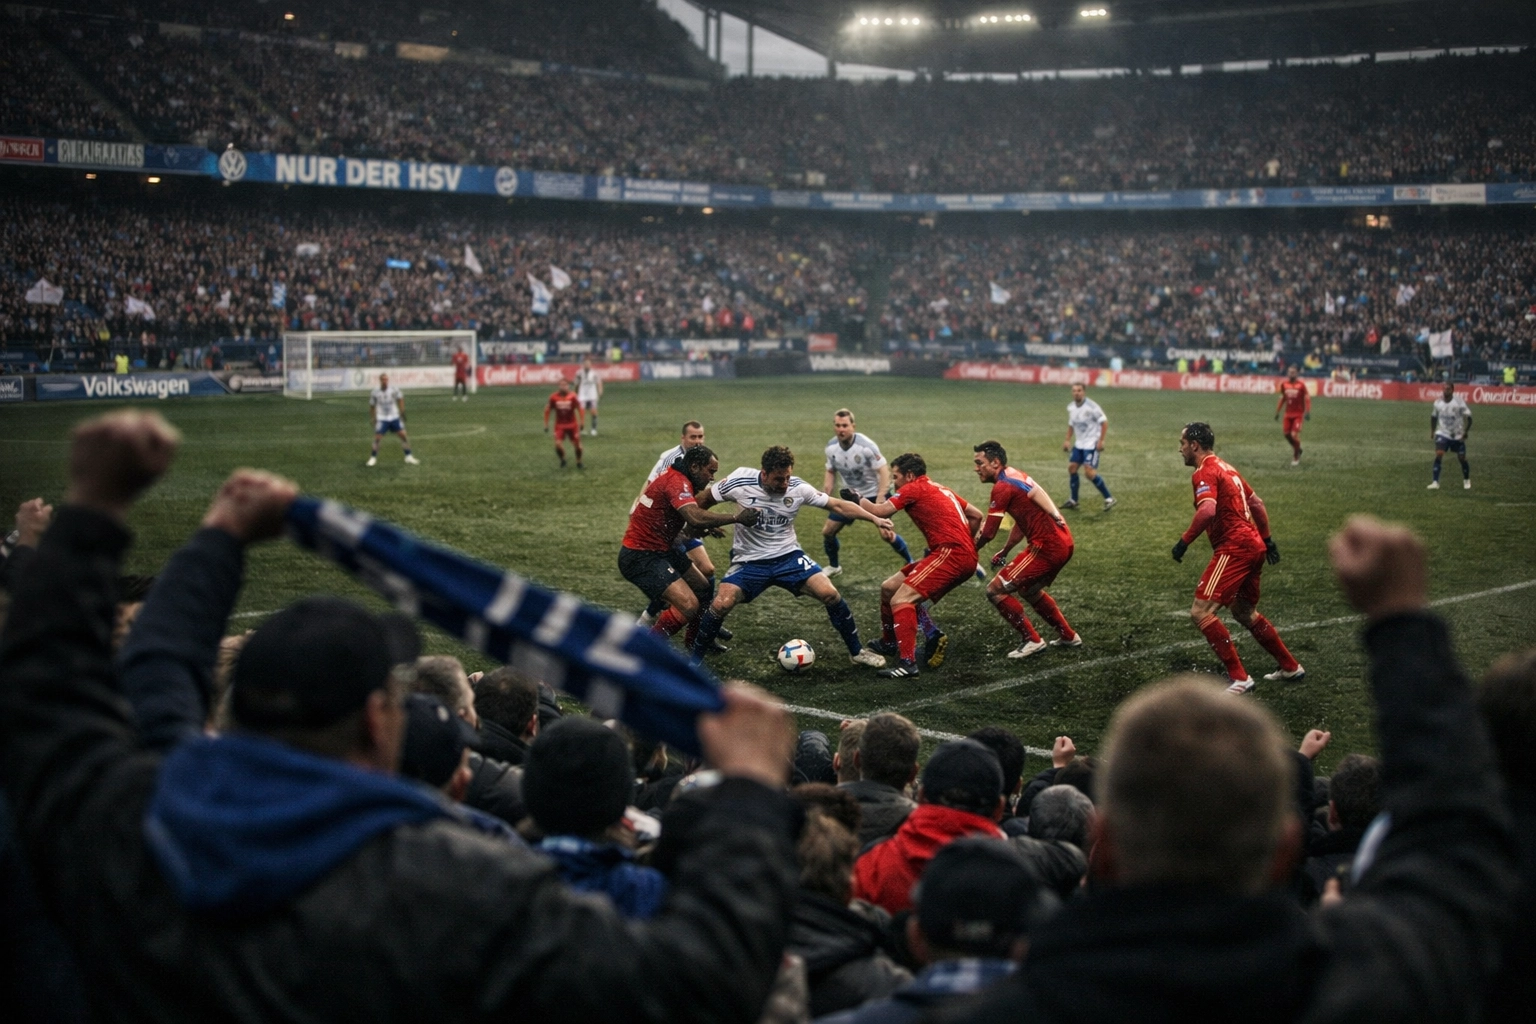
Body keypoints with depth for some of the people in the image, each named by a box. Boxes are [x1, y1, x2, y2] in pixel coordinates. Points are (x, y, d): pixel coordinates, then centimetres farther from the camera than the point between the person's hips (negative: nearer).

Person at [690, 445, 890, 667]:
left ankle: (856, 652, 8)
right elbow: (703, 501, -1)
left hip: (789, 556, 2)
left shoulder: (798, 488, -12)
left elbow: (838, 505, -7)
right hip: (749, 561, -2)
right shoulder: (740, 482, -17)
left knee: (830, 594, -14)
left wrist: (874, 518, -14)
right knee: (720, 604, -24)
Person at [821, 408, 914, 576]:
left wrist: (879, 503, -29)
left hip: (874, 495, -5)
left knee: (886, 534, -15)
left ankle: (911, 563, 9)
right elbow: (831, 472, 7)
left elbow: (884, 472, -23)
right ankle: (833, 566, 27)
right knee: (827, 531, 2)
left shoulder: (866, 446, -27)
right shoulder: (831, 447, -10)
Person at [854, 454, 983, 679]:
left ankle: (907, 662, -26)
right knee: (889, 588, 17)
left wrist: (858, 499, 7)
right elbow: (976, 515, 23)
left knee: (901, 599, -18)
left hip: (951, 554, -10)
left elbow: (880, 512, -10)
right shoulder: (940, 489, 23)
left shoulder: (913, 489, -2)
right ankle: (889, 643, 34)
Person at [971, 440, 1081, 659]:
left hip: (1047, 547, -10)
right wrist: (1005, 551, 25)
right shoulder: (1016, 476, 15)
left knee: (996, 590, -4)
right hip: (1063, 542, 10)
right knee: (1029, 589, 31)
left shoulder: (1002, 487, -14)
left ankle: (1031, 641, 2)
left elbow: (987, 533, -14)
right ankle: (1068, 635, 38)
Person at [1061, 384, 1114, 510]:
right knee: (1071, 467, 6)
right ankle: (1073, 500, 18)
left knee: (1090, 472, -16)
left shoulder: (1091, 406, -18)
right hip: (1079, 443, 8)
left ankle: (1109, 498, -6)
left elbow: (1104, 422, -14)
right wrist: (1068, 440, 12)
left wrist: (1101, 440, -18)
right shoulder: (1071, 407, 4)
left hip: (1091, 444, -8)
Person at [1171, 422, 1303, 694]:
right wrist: (1267, 539, 31)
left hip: (1234, 548, -10)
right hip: (1253, 545, 10)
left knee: (1200, 612, -12)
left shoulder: (1205, 473, -11)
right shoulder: (1226, 468, 19)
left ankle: (1239, 678, -12)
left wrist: (1184, 542, -21)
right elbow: (1256, 503, 25)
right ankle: (1290, 667, 34)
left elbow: (1207, 510, -28)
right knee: (1244, 612, 25)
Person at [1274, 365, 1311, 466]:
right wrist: (1277, 411, 14)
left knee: (1295, 434, -12)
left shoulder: (1301, 384, -12)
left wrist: (1308, 412, -16)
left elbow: (1307, 398, -8)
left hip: (1298, 414, -5)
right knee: (1286, 433, 4)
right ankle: (1297, 449, 31)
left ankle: (1296, 458, 6)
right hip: (1288, 413, 5)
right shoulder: (1284, 384, 1)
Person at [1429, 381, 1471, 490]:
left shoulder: (1459, 401, -15)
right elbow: (1434, 416, 13)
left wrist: (1465, 432, -17)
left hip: (1458, 435, -1)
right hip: (1443, 433, 1)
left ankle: (1467, 480, 30)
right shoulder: (1438, 402, -5)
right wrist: (1432, 431, 13)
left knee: (1462, 458, 6)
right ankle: (1435, 482, -17)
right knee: (1438, 454, -17)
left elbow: (1468, 417, -12)